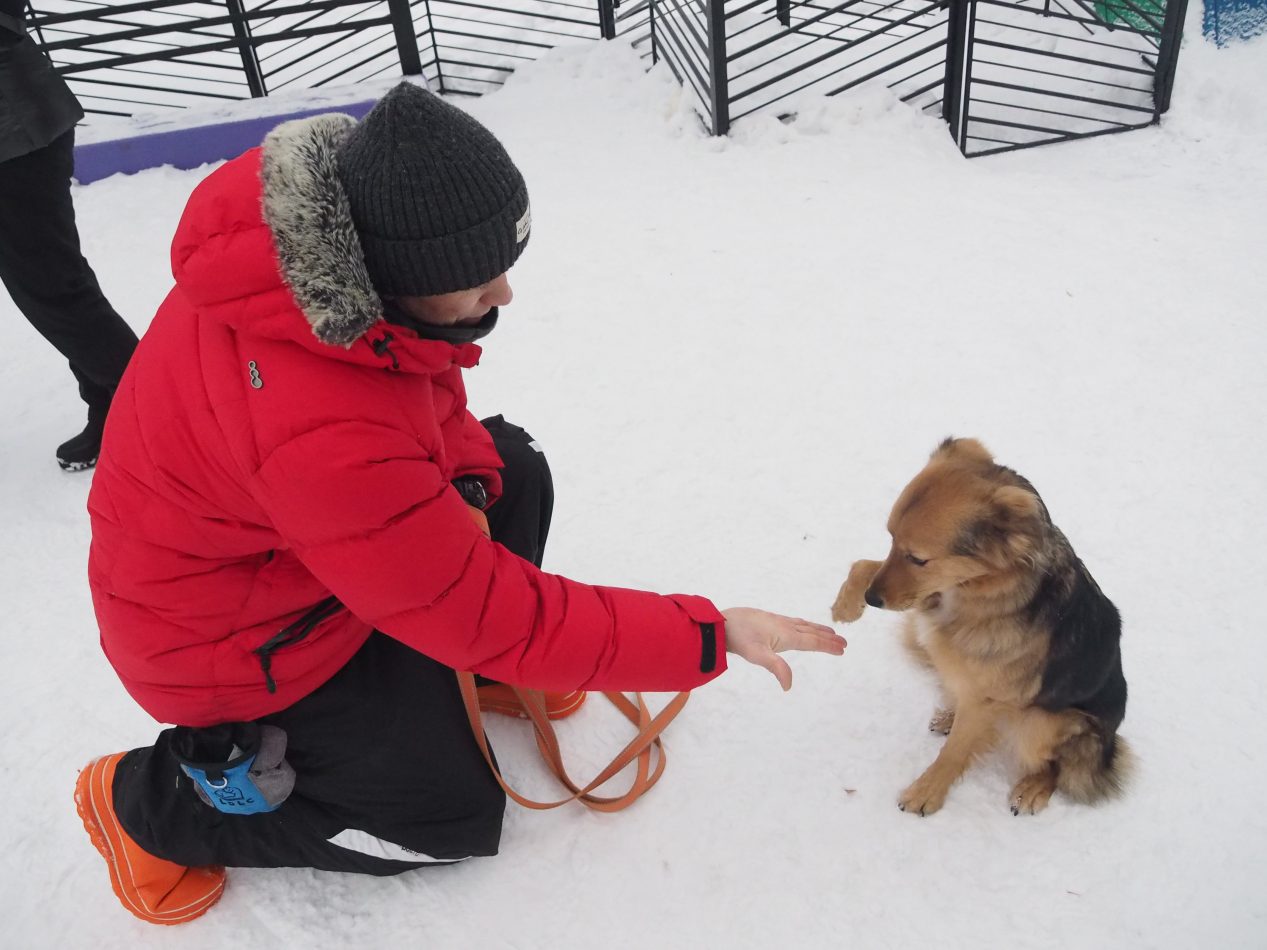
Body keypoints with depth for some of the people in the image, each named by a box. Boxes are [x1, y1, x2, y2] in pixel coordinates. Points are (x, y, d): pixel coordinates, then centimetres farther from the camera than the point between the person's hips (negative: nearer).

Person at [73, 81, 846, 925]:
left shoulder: (341, 226, -20)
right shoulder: (323, 438, -43)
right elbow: (496, 618, -34)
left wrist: (469, 473, -13)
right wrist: (709, 636, -29)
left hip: (272, 524, 8)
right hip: (233, 634, -7)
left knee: (515, 473, 7)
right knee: (454, 817, 6)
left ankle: (467, 670, 25)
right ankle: (150, 801, 13)